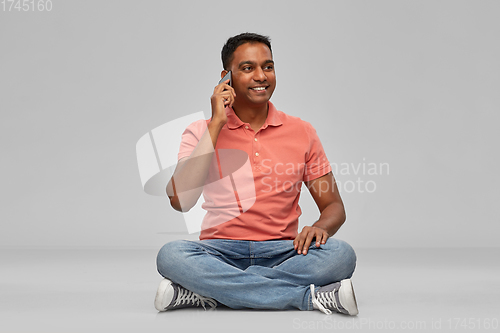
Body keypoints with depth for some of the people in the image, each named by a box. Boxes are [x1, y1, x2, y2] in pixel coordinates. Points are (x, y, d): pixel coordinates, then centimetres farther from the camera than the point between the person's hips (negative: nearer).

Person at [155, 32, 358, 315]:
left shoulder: (301, 132, 10)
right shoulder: (202, 132, 6)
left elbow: (334, 205, 13)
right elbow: (180, 200, -10)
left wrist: (320, 226, -13)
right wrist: (216, 124, -9)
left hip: (282, 253, 2)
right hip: (221, 253, -1)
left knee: (341, 254, -29)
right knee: (171, 255, -33)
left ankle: (207, 293, -26)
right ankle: (311, 297, -29)